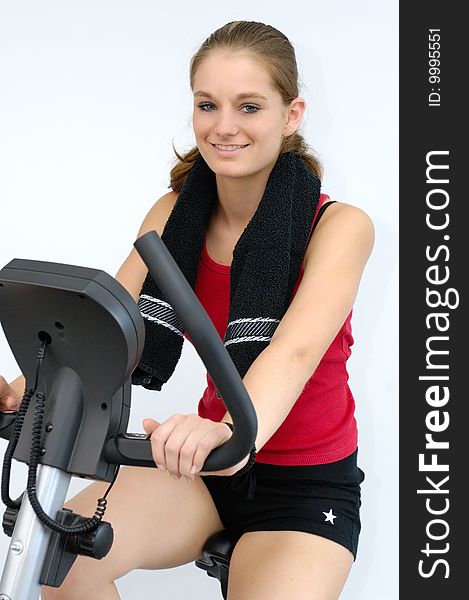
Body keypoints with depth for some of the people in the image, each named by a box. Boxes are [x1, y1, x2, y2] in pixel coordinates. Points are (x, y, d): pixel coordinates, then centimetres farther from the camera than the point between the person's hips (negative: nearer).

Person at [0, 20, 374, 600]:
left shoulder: (339, 225, -15)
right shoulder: (178, 213, -2)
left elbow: (296, 349, -33)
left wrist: (233, 434, -54)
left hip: (309, 484, -3)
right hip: (203, 471, 3)